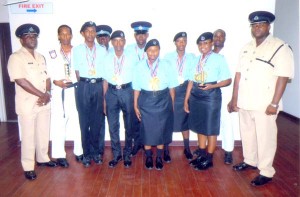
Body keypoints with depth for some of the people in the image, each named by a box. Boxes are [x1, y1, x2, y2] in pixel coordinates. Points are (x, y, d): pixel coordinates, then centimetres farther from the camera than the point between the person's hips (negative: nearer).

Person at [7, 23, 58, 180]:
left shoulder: (41, 57, 12)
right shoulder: (16, 57, -10)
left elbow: (47, 78, 10)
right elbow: (21, 81, -18)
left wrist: (47, 95, -7)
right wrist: (42, 94, -15)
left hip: (44, 103, 6)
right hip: (27, 104, -6)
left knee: (44, 133, 15)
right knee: (28, 136, 4)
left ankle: (42, 158, 32)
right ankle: (28, 167, 18)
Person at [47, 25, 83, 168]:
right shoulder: (52, 54, 6)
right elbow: (48, 73, 1)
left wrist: (72, 81, -9)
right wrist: (56, 81, -15)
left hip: (76, 90, 1)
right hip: (59, 92, 0)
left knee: (78, 122, 6)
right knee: (58, 123, 2)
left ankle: (79, 151, 21)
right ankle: (59, 155, 14)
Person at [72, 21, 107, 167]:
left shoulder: (102, 50, 7)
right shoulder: (76, 50, 5)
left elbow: (105, 73, 5)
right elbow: (76, 72, 5)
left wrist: (105, 94, -1)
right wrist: (83, 85, -2)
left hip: (99, 86, 1)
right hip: (83, 87, -1)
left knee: (97, 121, 8)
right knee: (84, 121, 5)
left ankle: (96, 151, 22)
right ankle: (86, 153, 18)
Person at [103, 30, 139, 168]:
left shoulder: (132, 58, 0)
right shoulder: (107, 59, 5)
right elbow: (105, 80, 6)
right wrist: (104, 99, 1)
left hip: (127, 91, -1)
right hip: (112, 92, 2)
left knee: (129, 125, 8)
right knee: (113, 125, 6)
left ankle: (127, 155, 24)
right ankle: (116, 154, 22)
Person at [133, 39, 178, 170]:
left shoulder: (166, 66, -3)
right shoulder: (140, 66, -3)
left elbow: (171, 87, 1)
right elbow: (137, 88, -1)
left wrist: (172, 104, 1)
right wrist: (135, 105, -1)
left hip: (163, 100, 0)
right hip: (146, 100, 0)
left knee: (161, 129, 9)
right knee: (147, 129, 9)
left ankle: (159, 157, 28)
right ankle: (148, 157, 28)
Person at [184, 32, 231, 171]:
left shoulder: (219, 58, -5)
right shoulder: (196, 59, 10)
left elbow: (228, 80, -6)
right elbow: (191, 80, 10)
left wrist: (212, 86, -21)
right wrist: (186, 99, 8)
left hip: (211, 96, -5)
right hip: (196, 96, 6)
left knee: (210, 129, 4)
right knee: (199, 127, 15)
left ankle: (208, 159, 19)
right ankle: (201, 155, 30)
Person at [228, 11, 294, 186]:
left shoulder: (280, 48, -8)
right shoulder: (247, 48, 10)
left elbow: (283, 77, -14)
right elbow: (239, 74, 9)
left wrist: (274, 104, -18)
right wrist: (234, 99, 8)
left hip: (264, 105, -6)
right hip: (245, 102, 6)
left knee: (265, 138, 4)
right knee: (247, 134, 17)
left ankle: (266, 172, 19)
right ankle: (250, 161, 37)